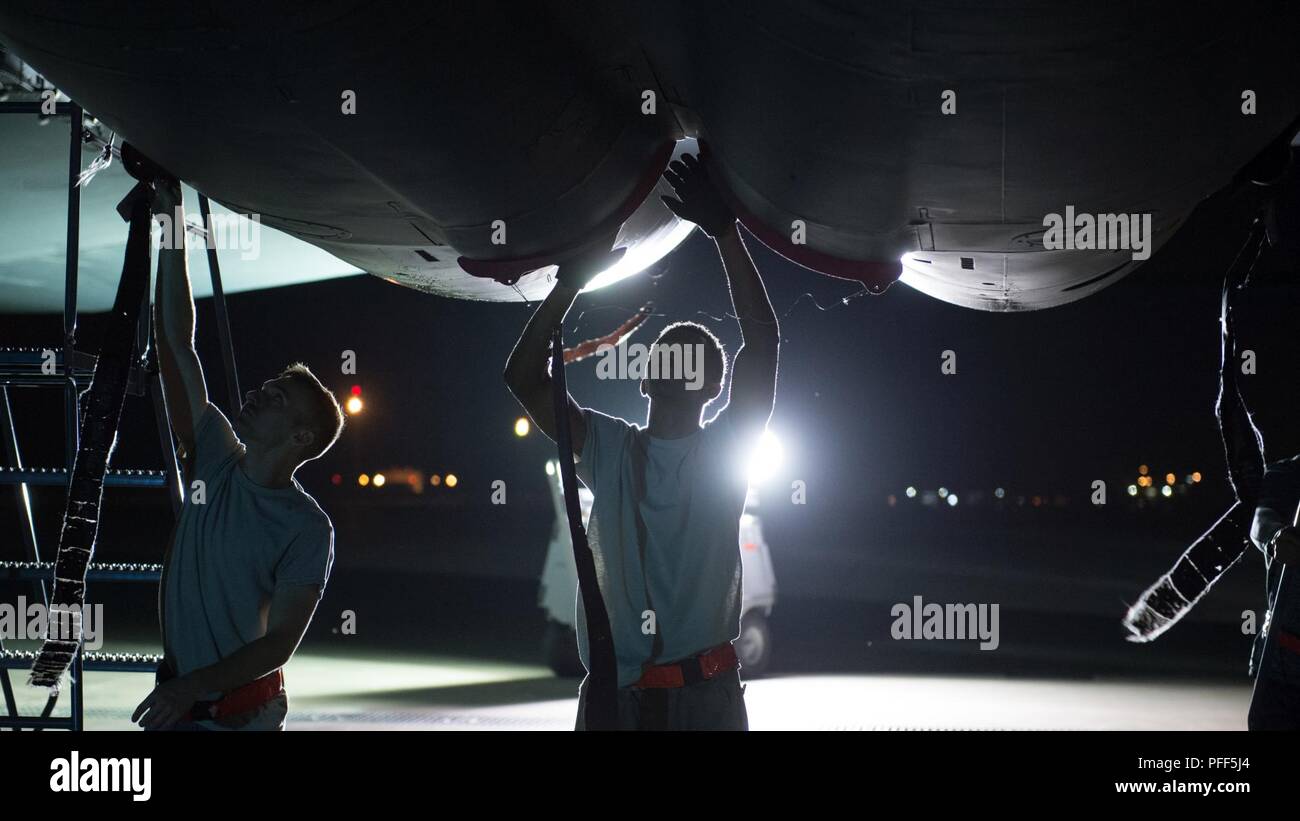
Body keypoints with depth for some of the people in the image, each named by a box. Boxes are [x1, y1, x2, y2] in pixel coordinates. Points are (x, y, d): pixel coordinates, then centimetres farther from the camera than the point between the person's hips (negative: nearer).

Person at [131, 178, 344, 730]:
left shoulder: (308, 530, -10)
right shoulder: (216, 463, 3)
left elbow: (280, 642, -14)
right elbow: (176, 345, 3)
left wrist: (193, 686, -26)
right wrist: (173, 225, 2)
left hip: (245, 713, -4)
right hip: (176, 706, 5)